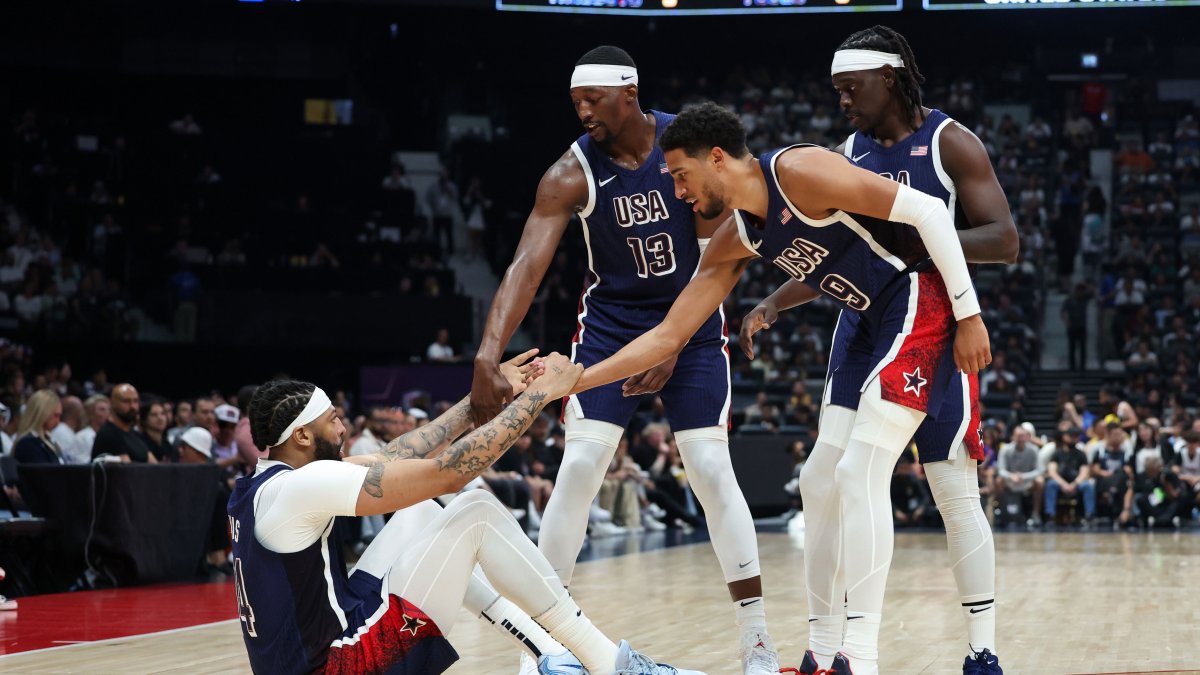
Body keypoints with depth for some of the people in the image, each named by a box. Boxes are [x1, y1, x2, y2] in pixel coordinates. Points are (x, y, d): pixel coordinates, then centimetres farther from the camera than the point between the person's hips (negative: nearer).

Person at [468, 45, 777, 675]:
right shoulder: (572, 173, -16)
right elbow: (526, 266, -25)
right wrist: (488, 357, -39)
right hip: (610, 322, 0)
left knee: (712, 469, -7)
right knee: (578, 468, -10)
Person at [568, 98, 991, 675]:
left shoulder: (800, 172, -18)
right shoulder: (735, 242, 7)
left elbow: (928, 210, -19)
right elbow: (670, 335, 10)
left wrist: (969, 315, -19)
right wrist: (578, 379, 3)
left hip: (921, 304, -9)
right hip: (873, 326, 10)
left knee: (860, 473, -17)